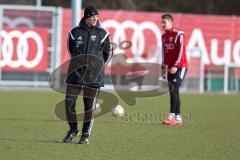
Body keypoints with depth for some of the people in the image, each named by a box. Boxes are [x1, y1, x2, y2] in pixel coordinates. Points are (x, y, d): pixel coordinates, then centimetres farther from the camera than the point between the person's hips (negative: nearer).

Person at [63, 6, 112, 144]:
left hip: (94, 76, -1)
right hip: (76, 73, 1)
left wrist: (99, 66, 8)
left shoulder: (102, 33, 1)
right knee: (69, 102, -3)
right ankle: (73, 130, 18)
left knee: (90, 106, 1)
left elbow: (108, 53, 13)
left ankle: (86, 135, 12)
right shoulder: (75, 32, 4)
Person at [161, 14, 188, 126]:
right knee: (173, 92, 5)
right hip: (170, 68, 8)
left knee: (174, 90, -16)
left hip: (180, 67, -8)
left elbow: (181, 51, -16)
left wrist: (176, 66, -21)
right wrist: (164, 66, 9)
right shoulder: (164, 36, 12)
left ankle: (171, 116, -20)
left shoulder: (178, 34, -12)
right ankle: (178, 118, 8)